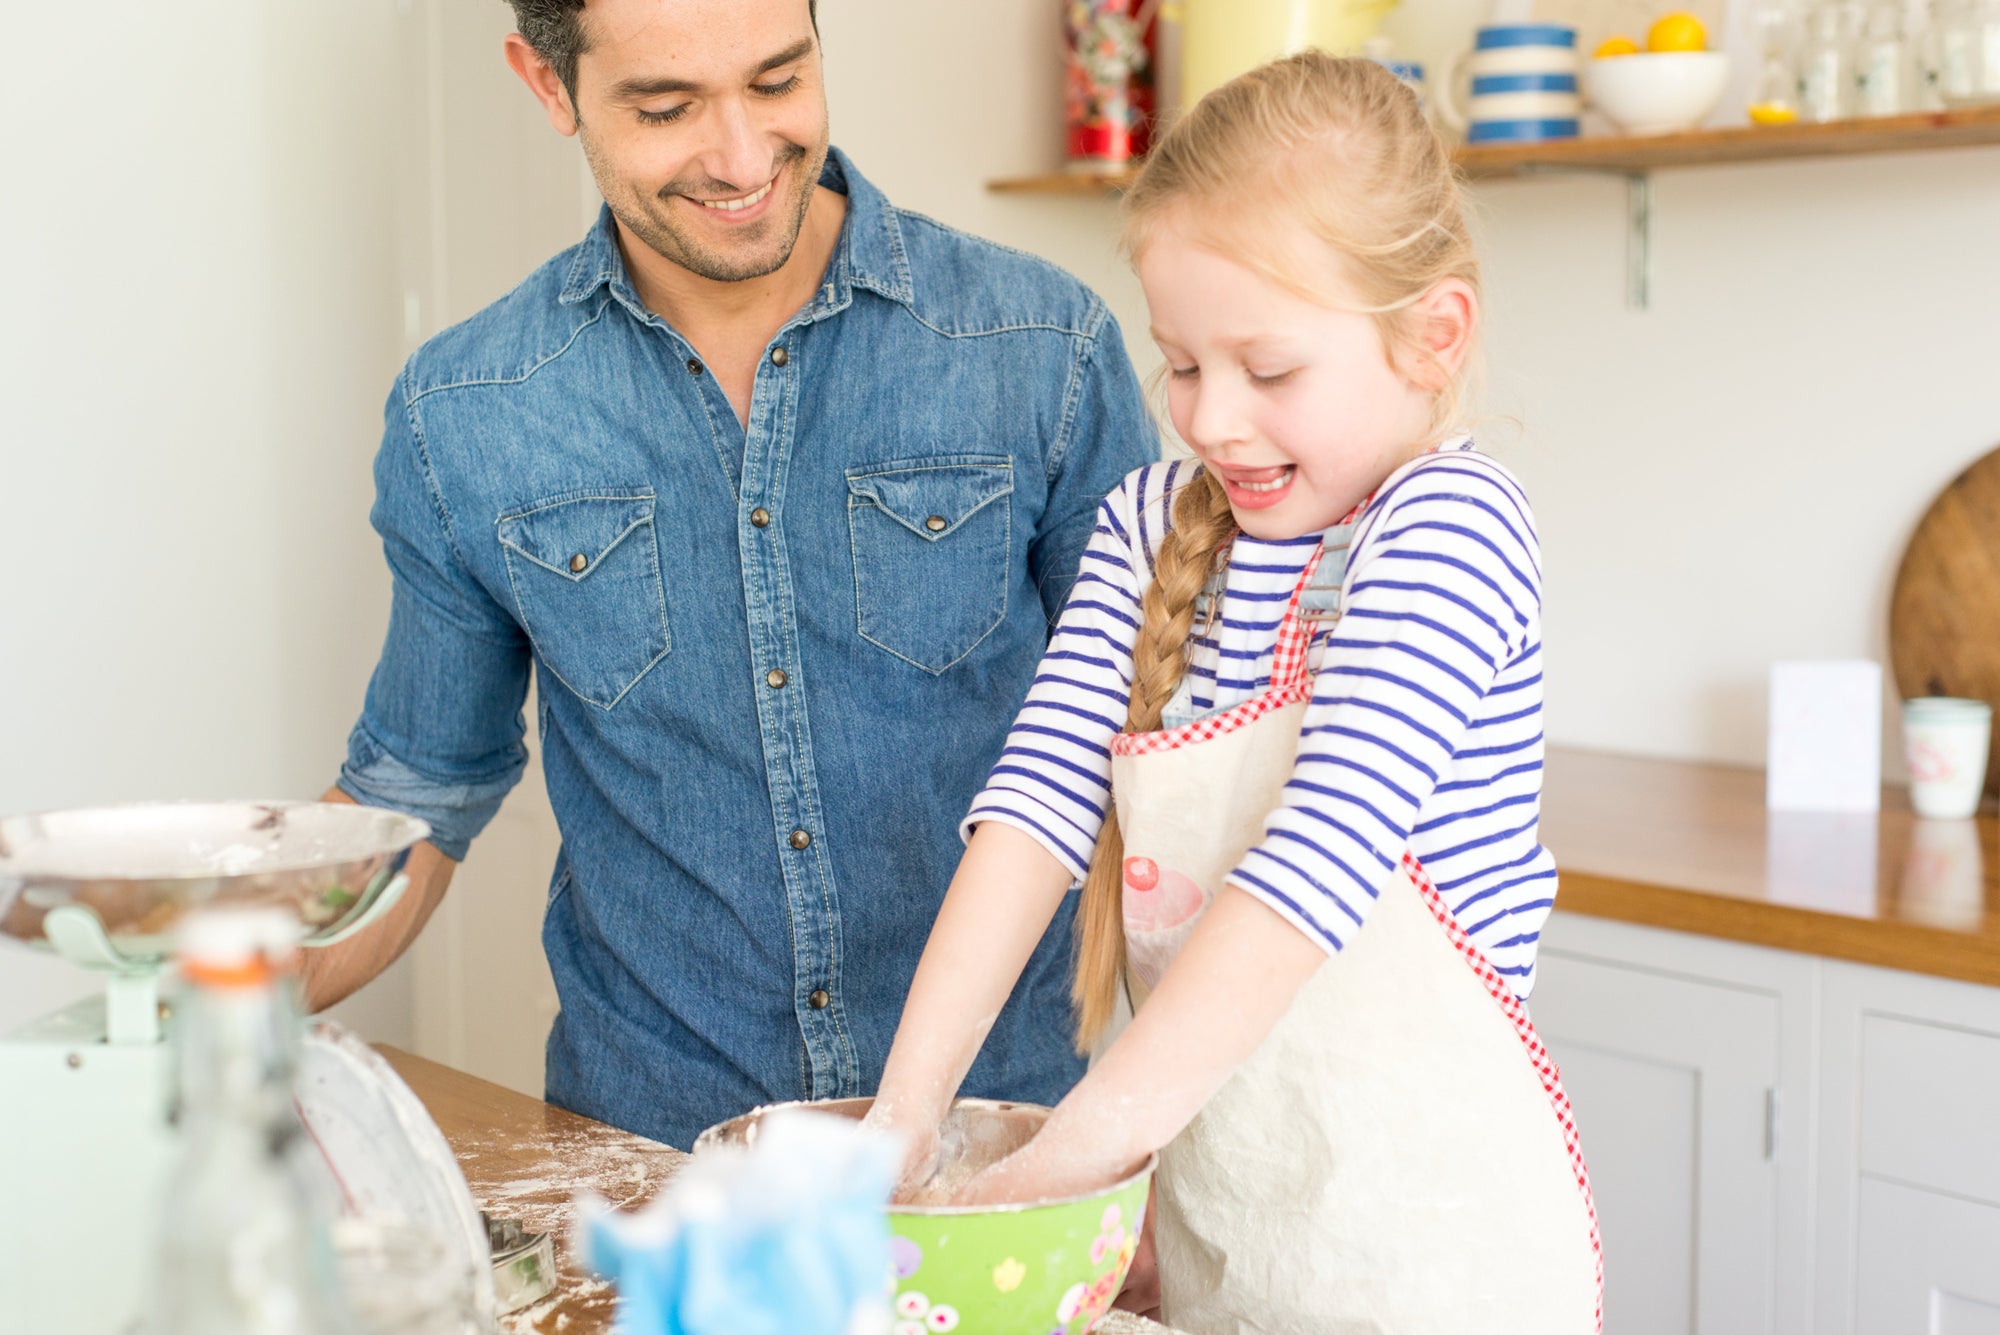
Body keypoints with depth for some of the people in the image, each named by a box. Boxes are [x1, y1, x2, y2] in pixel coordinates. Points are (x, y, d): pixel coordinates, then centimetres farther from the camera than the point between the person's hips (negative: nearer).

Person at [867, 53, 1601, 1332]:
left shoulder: (1450, 528, -15)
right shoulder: (1152, 527, 4)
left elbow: (1321, 858, -25)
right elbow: (1044, 797, -6)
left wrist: (1075, 1151, -29)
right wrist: (908, 1105, -17)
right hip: (1204, 1214, 5)